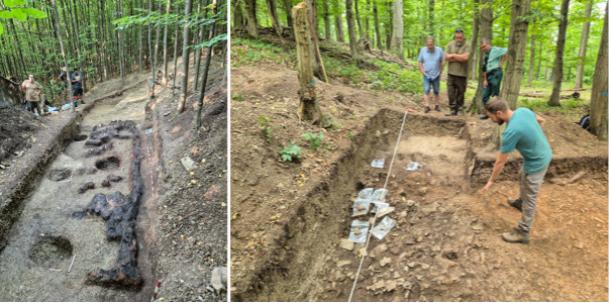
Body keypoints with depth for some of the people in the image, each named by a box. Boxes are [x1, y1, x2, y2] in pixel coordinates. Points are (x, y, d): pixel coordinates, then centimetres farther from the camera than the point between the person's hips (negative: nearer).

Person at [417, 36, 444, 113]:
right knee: (426, 91, -8)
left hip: (436, 75, 1)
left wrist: (440, 72, 0)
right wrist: (422, 71, -5)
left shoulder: (439, 50, -5)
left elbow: (441, 62, 3)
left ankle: (437, 105, 24)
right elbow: (420, 62, 3)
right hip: (426, 75, 0)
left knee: (436, 91, 12)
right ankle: (427, 106, -6)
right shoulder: (423, 50, -4)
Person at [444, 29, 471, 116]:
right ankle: (453, 110, 9)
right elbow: (446, 57, -3)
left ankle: (459, 110, 13)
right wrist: (459, 57, -8)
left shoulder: (467, 46, -3)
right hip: (451, 73, 3)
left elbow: (465, 57, -17)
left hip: (462, 74, -3)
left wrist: (453, 55, -8)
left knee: (460, 93, 3)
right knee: (451, 93, 2)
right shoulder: (450, 45, 6)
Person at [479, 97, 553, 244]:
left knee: (529, 199, 3)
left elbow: (500, 161, -23)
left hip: (537, 163, -9)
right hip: (544, 153, 9)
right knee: (524, 176, 33)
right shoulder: (523, 110, -11)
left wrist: (491, 181, -11)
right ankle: (521, 202, 60)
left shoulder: (511, 131, -33)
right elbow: (540, 120, 12)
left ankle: (523, 233, 16)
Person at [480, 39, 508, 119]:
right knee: (485, 95, 9)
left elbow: (507, 52, -16)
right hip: (488, 75, 8)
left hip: (496, 73, -8)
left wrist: (501, 62, -11)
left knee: (495, 95, -4)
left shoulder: (495, 50, -6)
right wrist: (485, 80, 10)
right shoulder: (486, 55, 15)